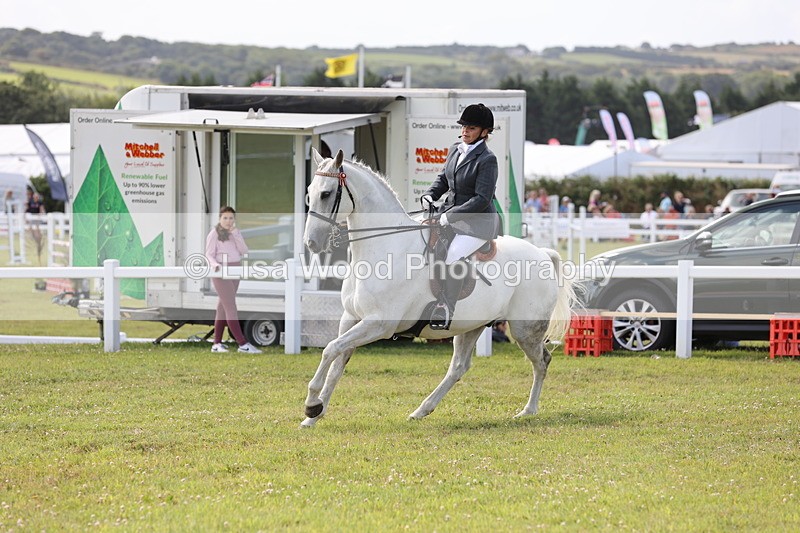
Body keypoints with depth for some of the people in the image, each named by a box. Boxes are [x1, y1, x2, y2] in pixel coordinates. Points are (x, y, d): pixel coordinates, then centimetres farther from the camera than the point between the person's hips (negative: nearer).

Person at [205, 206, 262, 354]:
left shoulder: (236, 233, 9)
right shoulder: (214, 233, -9)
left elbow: (244, 251, -3)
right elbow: (209, 255, -11)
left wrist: (235, 235, -15)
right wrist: (215, 265, -32)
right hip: (221, 274, -7)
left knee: (223, 308, 9)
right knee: (231, 308, -12)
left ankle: (217, 344, 16)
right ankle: (243, 344, -16)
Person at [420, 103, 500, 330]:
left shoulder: (487, 160, -15)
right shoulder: (455, 150, 8)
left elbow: (482, 199, -19)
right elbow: (444, 178, 22)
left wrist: (451, 216, -23)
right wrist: (430, 195, 2)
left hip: (478, 222, -8)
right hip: (449, 214, 8)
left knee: (454, 257, -28)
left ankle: (443, 315, -25)